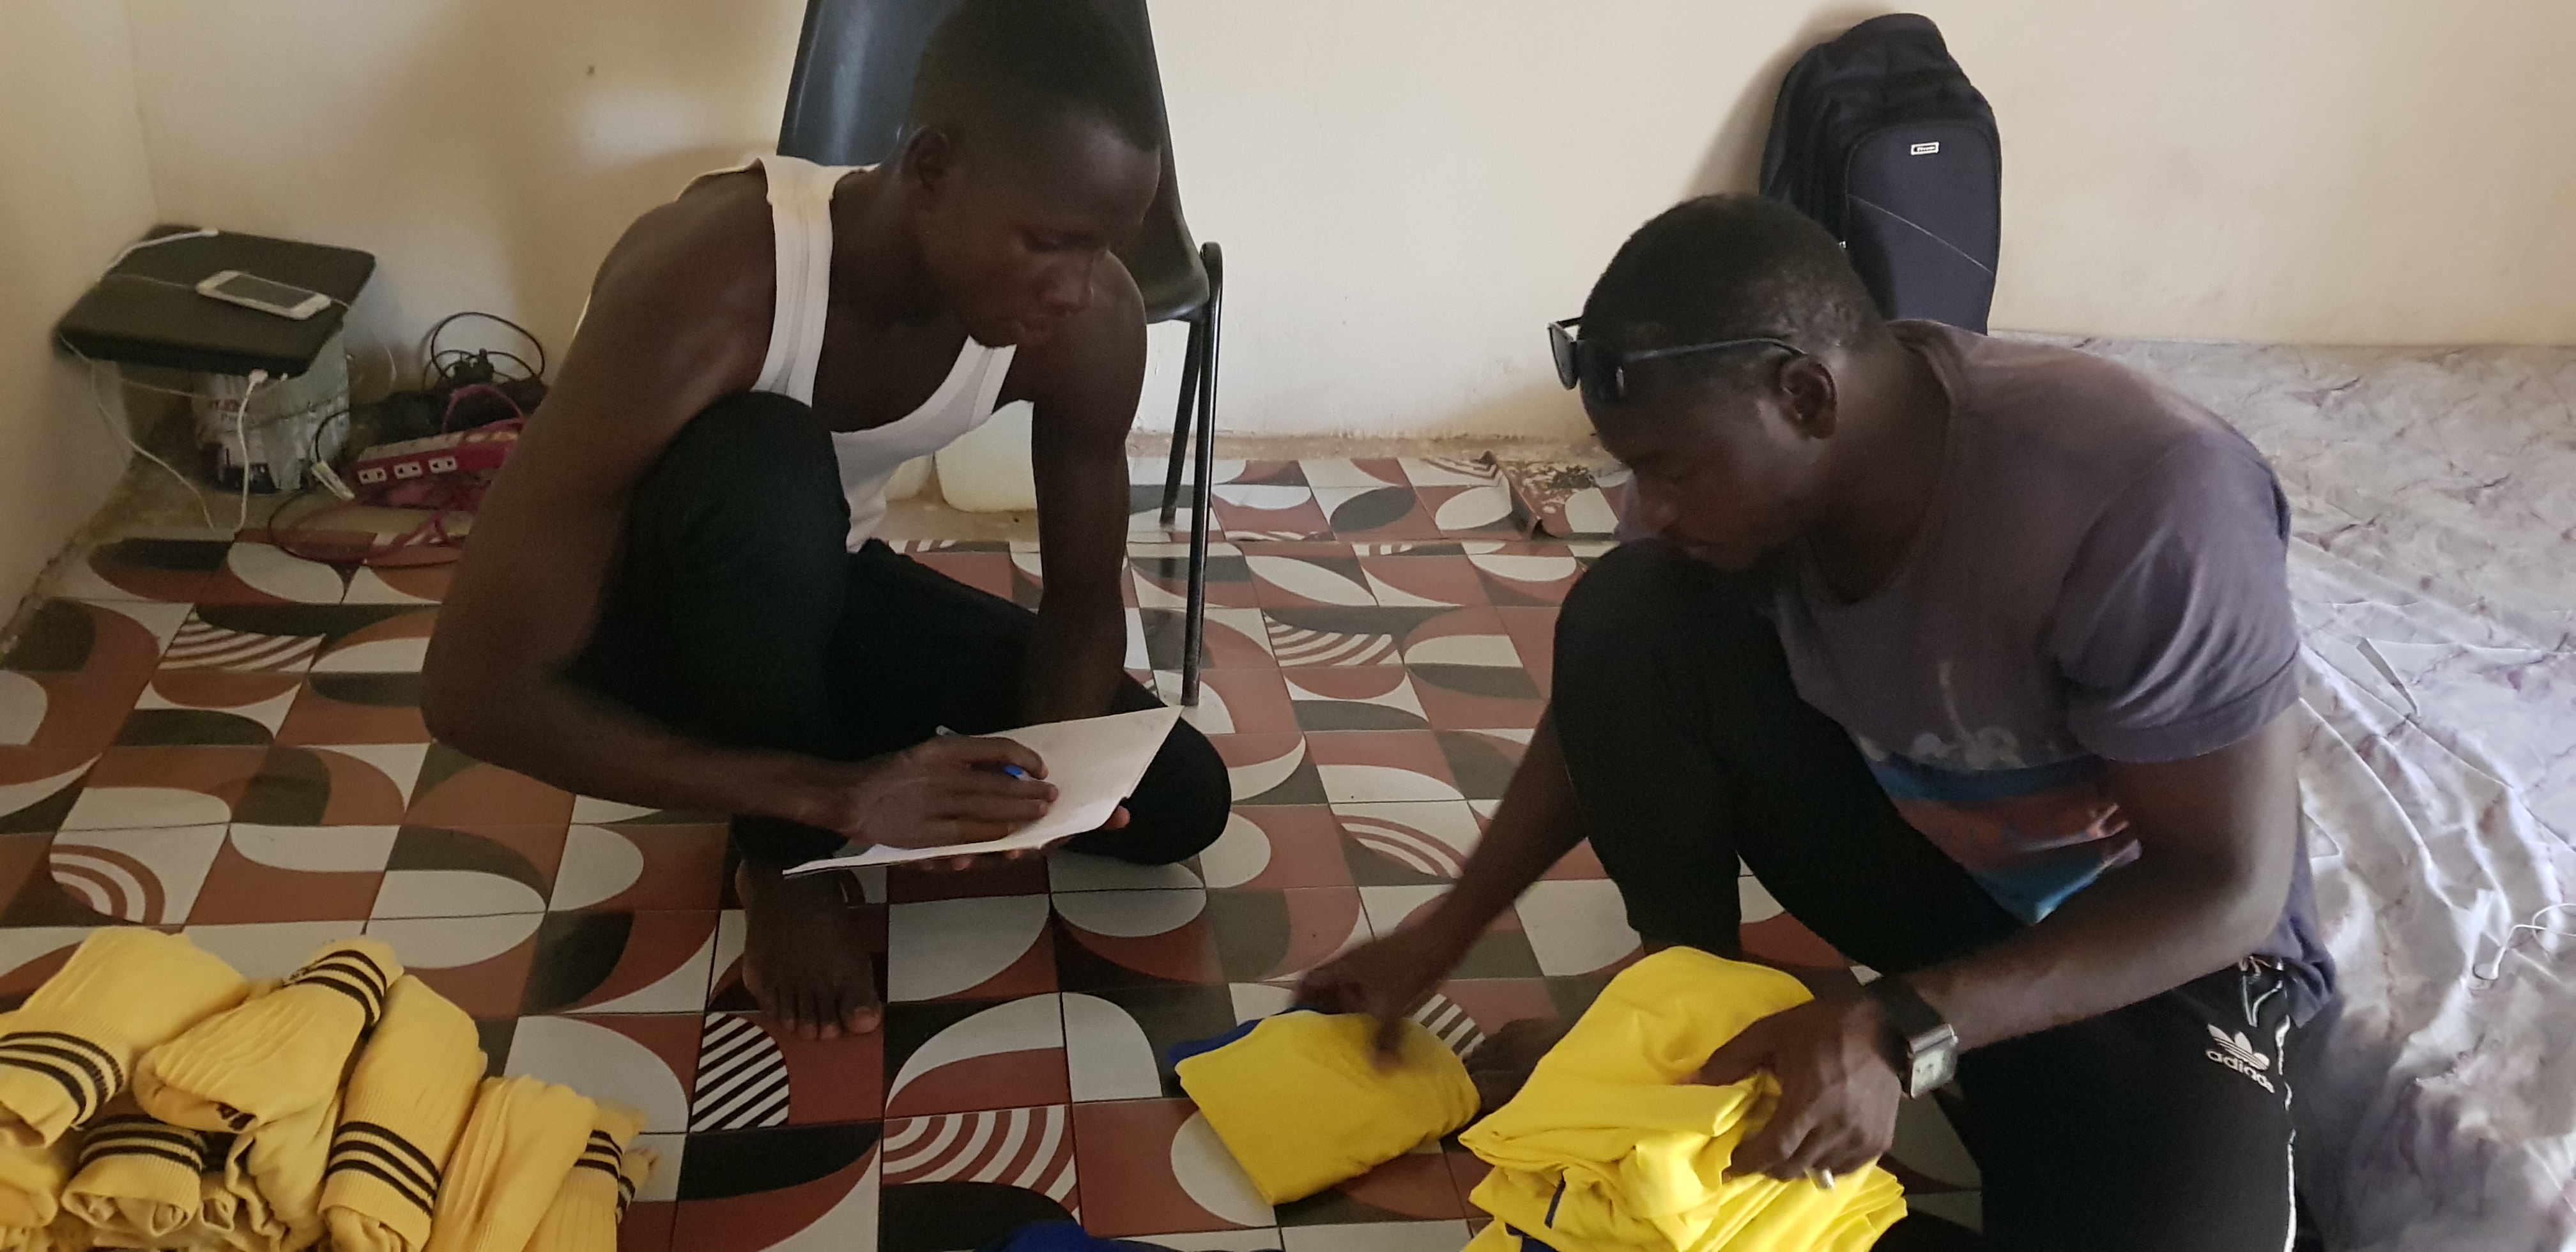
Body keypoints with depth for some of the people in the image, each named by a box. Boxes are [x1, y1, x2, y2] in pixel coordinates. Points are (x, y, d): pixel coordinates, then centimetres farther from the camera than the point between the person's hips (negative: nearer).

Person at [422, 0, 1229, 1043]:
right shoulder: (701, 287, -37)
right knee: (762, 465, -39)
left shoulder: (1093, 323, -22)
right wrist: (835, 791, -40)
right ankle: (783, 856, -12)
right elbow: (475, 693, -35)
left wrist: (1045, 772, -27)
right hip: (644, 621, -4)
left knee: (1177, 802, -9)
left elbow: (1085, 599, -6)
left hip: (816, 594, 4)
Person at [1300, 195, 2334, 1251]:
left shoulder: (2146, 501, -35)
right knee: (1624, 619, -17)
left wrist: (1907, 1033, -38)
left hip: (2157, 947, -4)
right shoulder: (1749, 460, -16)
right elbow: (1610, 706, 0)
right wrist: (1442, 938, 4)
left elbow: (2232, 889, -27)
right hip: (1913, 844, 5)